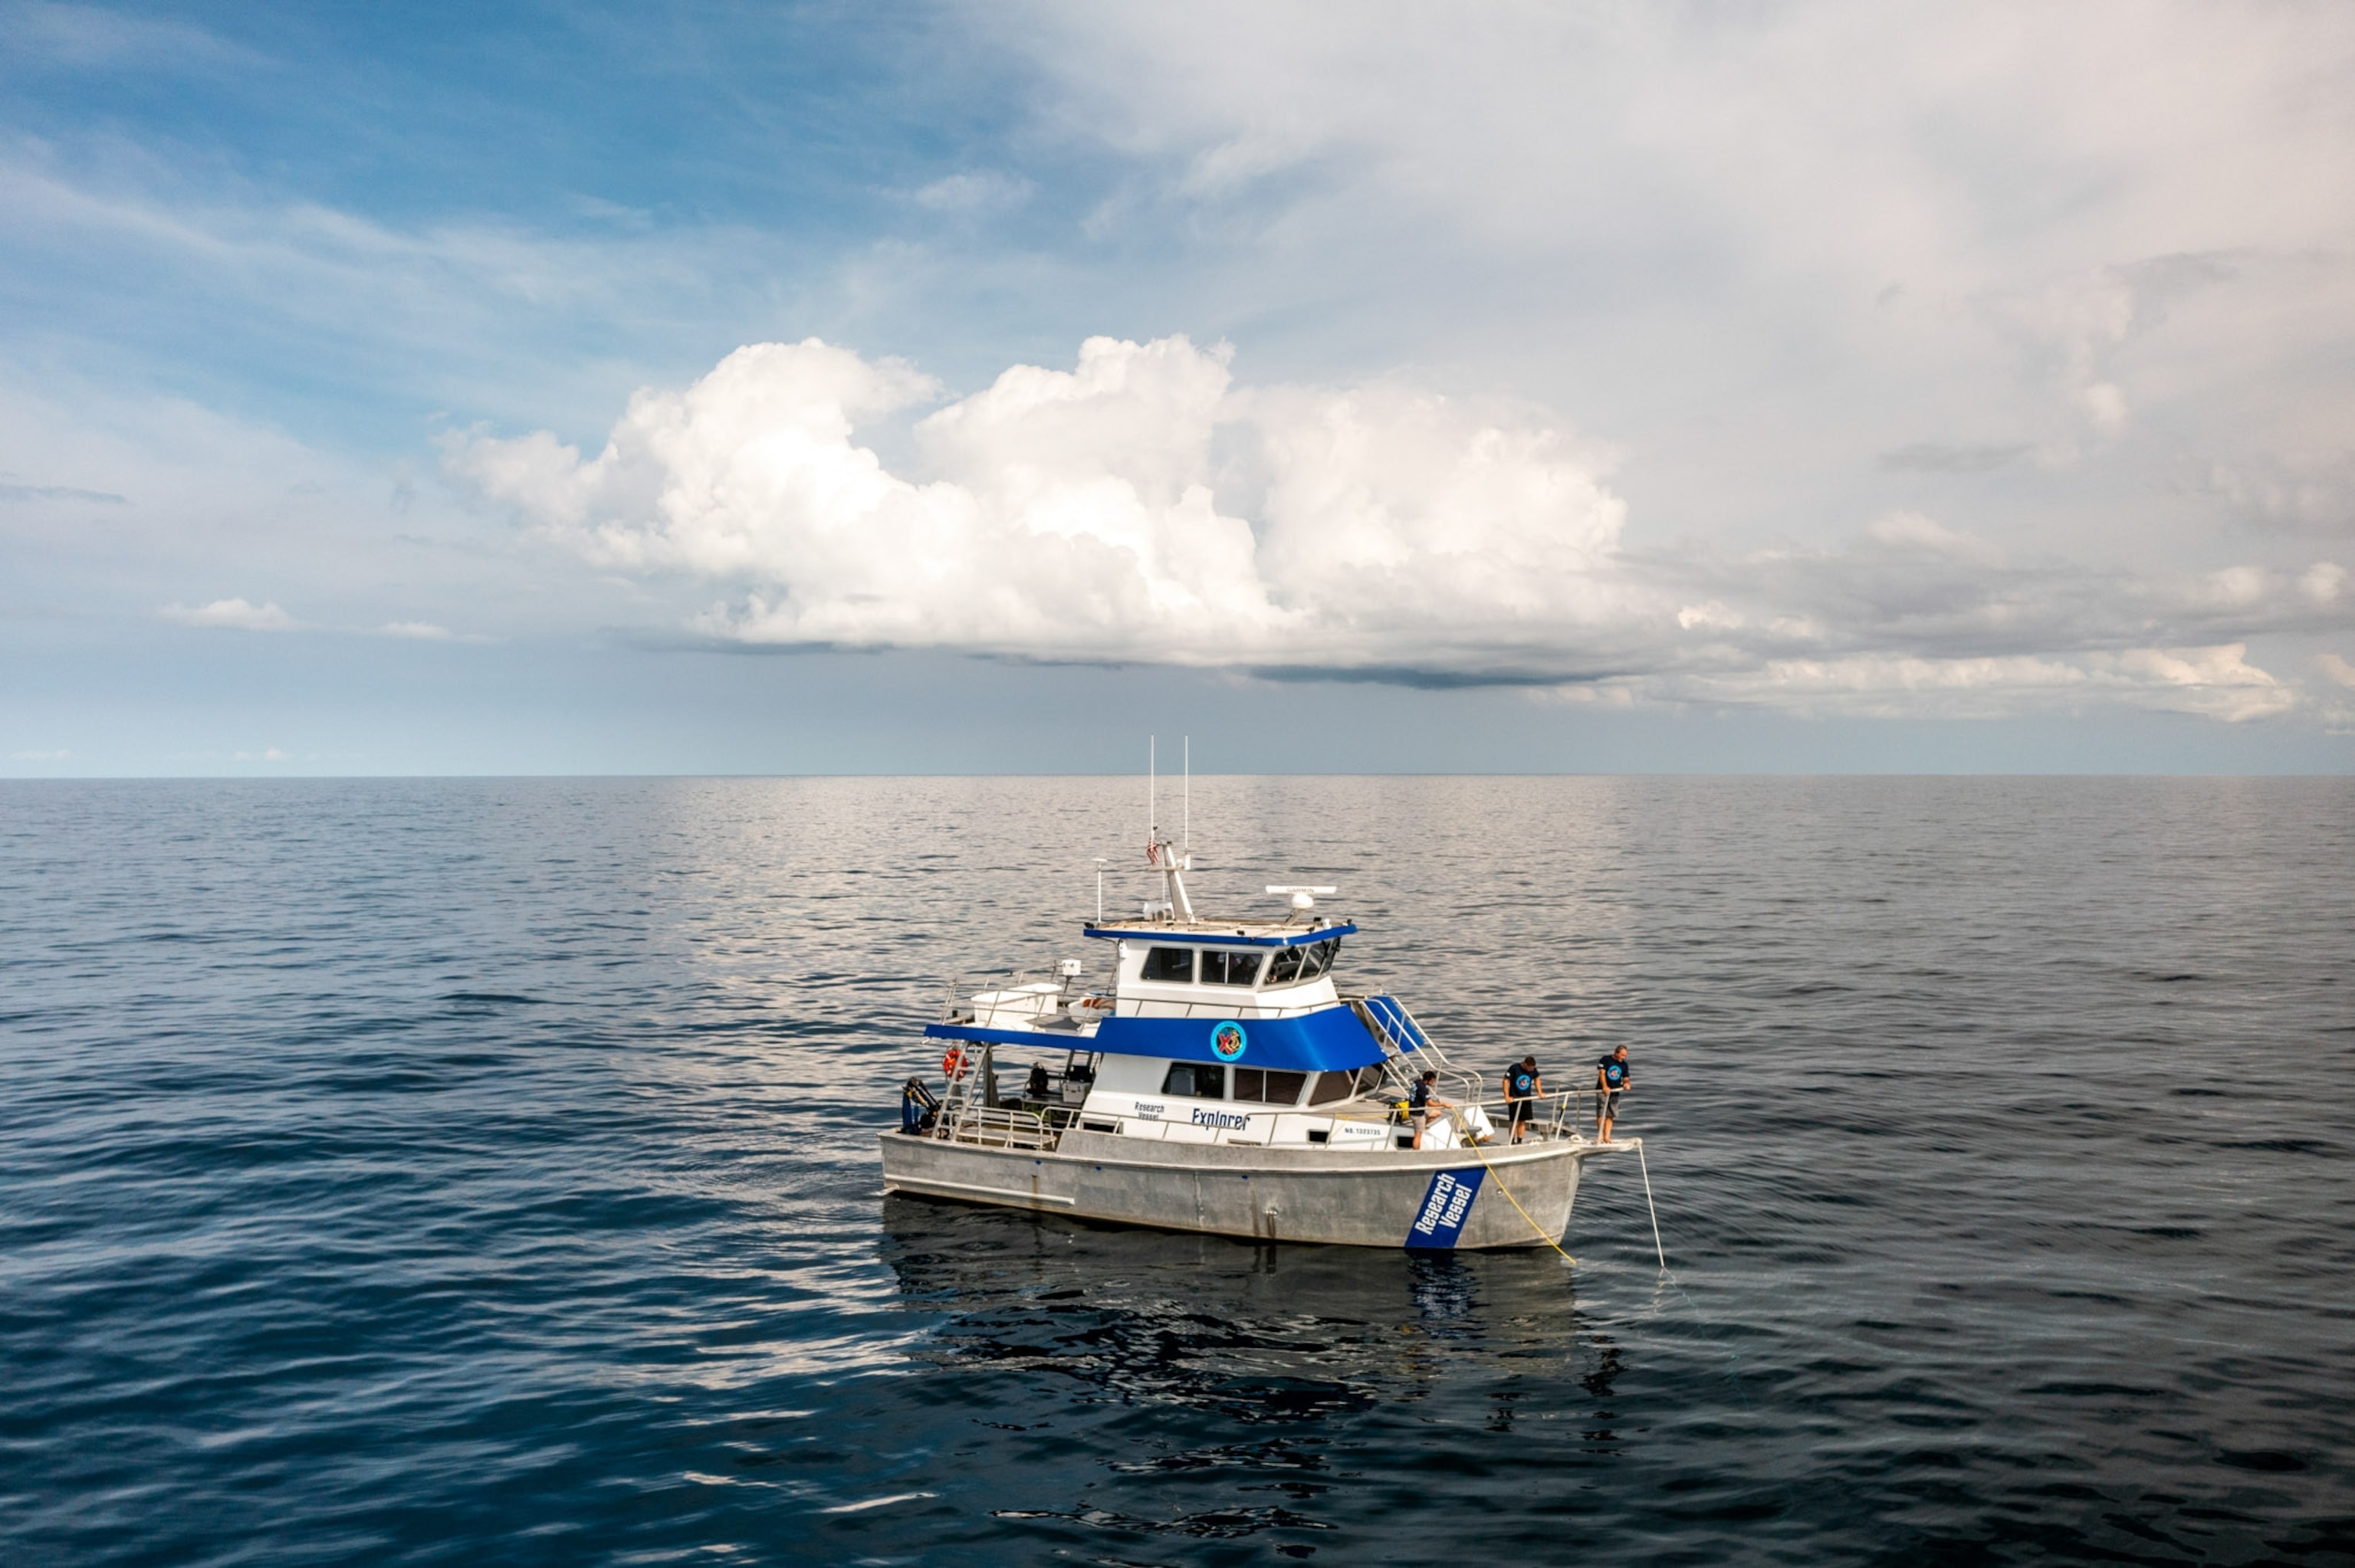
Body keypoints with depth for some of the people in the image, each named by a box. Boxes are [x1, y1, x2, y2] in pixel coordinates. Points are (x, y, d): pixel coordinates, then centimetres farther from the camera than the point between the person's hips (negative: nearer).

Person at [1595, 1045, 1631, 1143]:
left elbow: (1626, 1078, 12)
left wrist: (1627, 1083, -14)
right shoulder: (1606, 1060, -4)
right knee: (1601, 1114, -9)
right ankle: (1601, 1135, -7)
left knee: (1610, 1115, 4)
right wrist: (1605, 1087, -26)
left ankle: (1607, 1137, 5)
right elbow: (1602, 1073, -12)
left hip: (1615, 1092, 5)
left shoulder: (1624, 1065, 10)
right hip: (1602, 1091, -5)